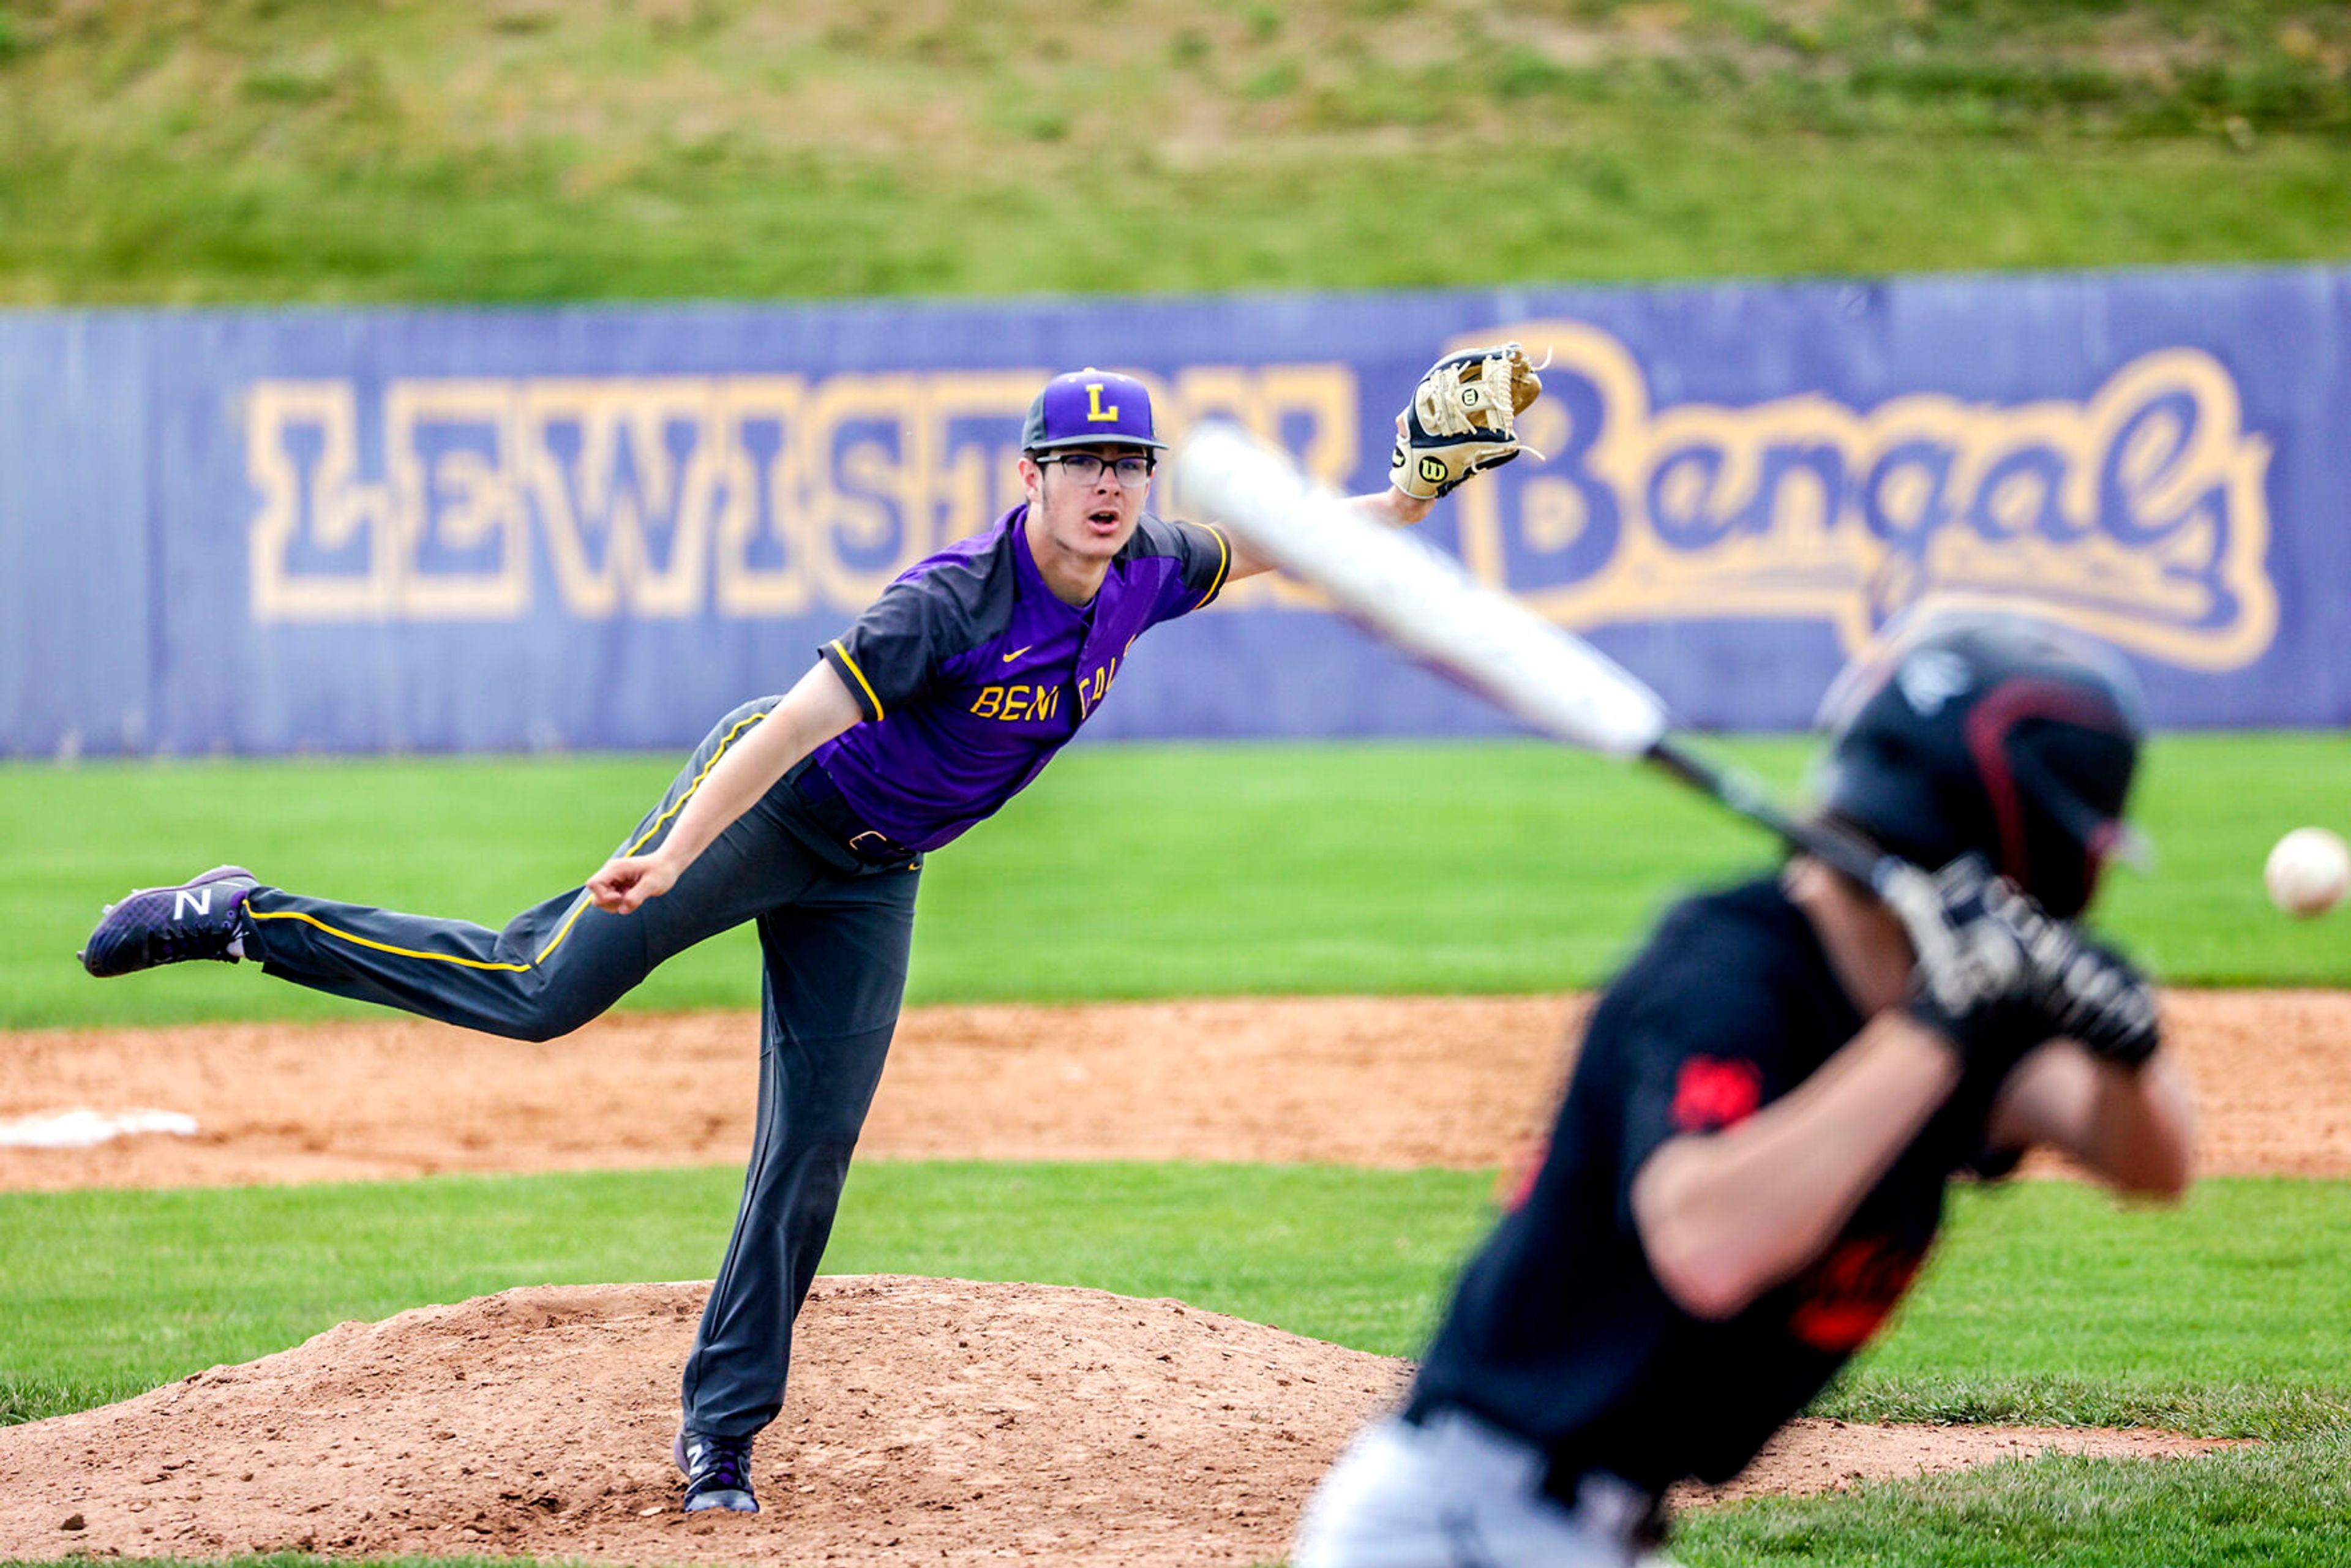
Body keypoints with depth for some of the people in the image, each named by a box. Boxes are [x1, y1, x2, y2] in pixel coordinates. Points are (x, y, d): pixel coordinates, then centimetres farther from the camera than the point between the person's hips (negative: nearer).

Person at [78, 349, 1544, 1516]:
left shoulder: (1141, 576, -9)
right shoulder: (958, 598, -30)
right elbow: (796, 720, -35)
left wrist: (1411, 497, -4)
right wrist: (671, 859, -43)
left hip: (871, 880, 6)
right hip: (770, 813, -6)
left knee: (813, 1152, 1)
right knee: (540, 991, -11)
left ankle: (722, 1431, 10)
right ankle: (240, 920, 3)